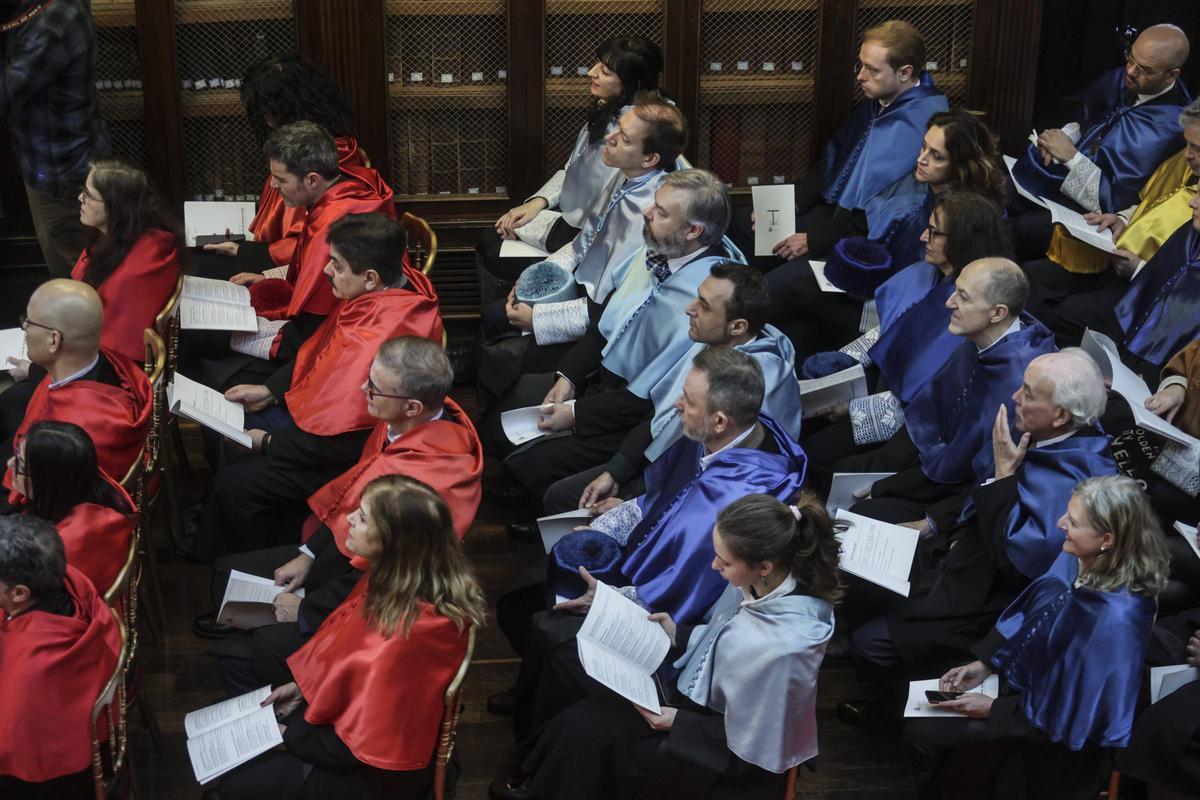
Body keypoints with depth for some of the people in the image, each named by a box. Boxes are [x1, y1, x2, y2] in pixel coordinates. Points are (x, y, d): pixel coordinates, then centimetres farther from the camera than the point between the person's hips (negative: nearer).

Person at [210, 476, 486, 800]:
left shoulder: (403, 637, -39)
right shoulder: (396, 574, -11)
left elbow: (361, 745, -27)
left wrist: (289, 735, -14)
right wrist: (302, 687, 4)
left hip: (378, 770, -9)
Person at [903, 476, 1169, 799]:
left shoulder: (1115, 620, -38)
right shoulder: (1078, 558, -16)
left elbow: (1069, 714, -26)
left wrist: (994, 709, -17)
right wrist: (984, 663, 1)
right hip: (1017, 672, 7)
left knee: (922, 736, -2)